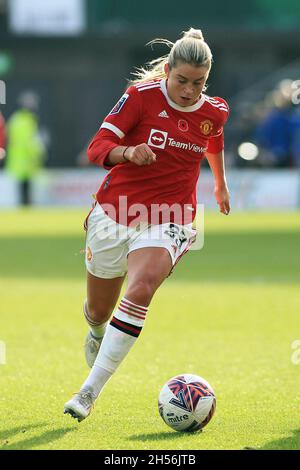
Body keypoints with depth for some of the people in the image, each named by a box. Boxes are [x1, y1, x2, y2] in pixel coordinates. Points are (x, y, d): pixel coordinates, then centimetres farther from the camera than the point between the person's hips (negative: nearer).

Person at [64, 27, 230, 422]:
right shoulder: (142, 96, -11)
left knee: (141, 288, -30)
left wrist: (220, 183, 37)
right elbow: (97, 147, -15)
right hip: (114, 212, 0)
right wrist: (128, 152, -34)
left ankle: (89, 392, -29)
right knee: (98, 310, 14)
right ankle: (97, 331, 57)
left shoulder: (215, 112, 0)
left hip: (167, 221, 0)